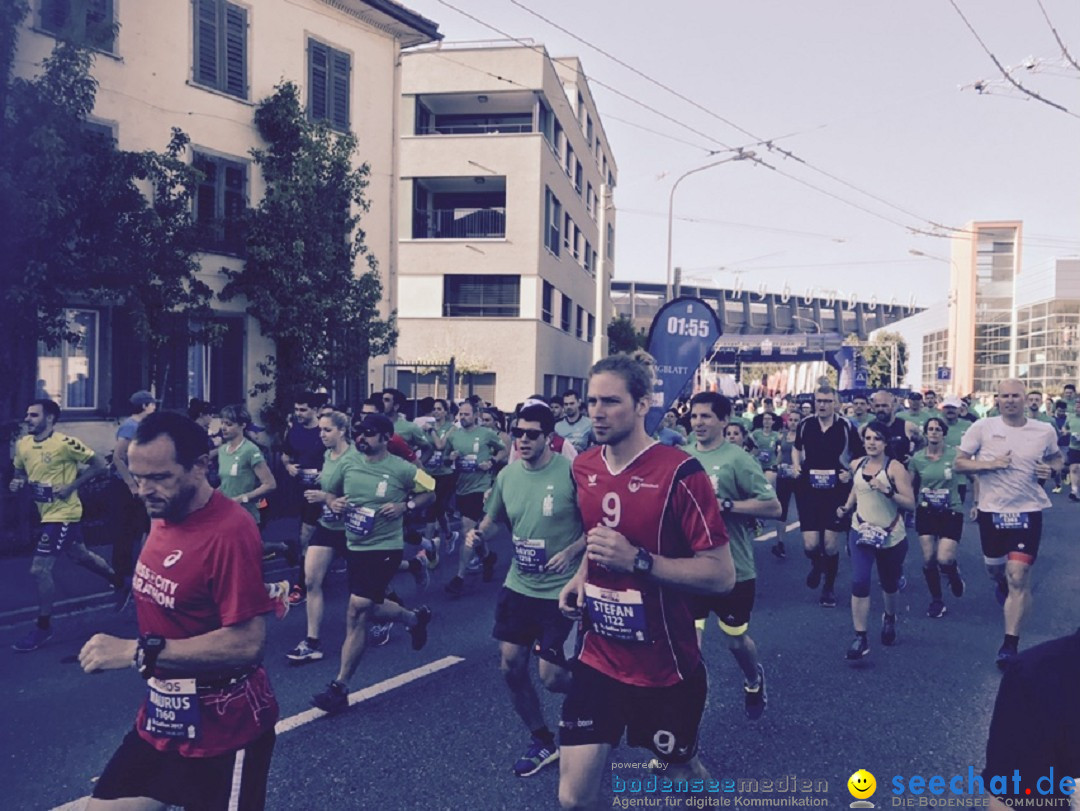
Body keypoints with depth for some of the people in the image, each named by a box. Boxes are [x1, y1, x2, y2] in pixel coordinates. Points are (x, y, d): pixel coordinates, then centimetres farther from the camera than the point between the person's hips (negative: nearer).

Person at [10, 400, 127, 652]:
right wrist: (18, 482, -5)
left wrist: (71, 486, -21)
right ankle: (120, 583, 44)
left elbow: (99, 465, -16)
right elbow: (20, 472, 18)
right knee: (81, 555, 23)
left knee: (39, 569, -9)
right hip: (46, 512, 8)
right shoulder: (22, 445, 1)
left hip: (63, 513, -8)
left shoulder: (65, 443, -20)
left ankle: (43, 627, 7)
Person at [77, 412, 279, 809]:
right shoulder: (162, 514, 1)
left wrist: (136, 652, -28)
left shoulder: (230, 531, -26)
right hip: (162, 713, 8)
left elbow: (247, 642, -30)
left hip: (223, 725, -8)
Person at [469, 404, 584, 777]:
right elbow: (493, 517, 14)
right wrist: (478, 532, -6)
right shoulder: (507, 475, 0)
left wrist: (572, 550, -23)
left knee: (551, 676, -4)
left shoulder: (571, 472, -17)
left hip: (559, 589, -6)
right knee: (511, 666, 9)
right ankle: (543, 742, 30)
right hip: (518, 585, 6)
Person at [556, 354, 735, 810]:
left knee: (682, 773, 21)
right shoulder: (583, 468, 0)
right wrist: (581, 576, 1)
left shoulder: (679, 473, -19)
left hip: (666, 669, -4)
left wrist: (638, 560, -28)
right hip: (599, 660, 4)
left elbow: (722, 575, -19)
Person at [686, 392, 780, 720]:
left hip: (733, 570, -3)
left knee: (736, 640, 18)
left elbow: (773, 507, -16)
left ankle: (754, 681, 49)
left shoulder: (738, 459, -13)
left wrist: (725, 505, -24)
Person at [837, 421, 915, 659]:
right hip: (861, 531, 2)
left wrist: (887, 491, -31)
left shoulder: (895, 467, -15)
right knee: (859, 582, -14)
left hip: (892, 535, -2)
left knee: (889, 583, 18)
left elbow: (910, 503, -18)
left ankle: (889, 618, 49)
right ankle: (860, 638, -8)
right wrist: (847, 507, 8)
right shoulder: (856, 465, -1)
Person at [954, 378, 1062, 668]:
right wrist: (989, 464, -20)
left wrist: (1051, 469, -5)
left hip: (1027, 511, -1)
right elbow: (959, 463, -4)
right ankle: (1002, 583, 58)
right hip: (991, 510, 1)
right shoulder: (982, 427, -7)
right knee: (993, 568, 19)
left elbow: (1056, 457, 17)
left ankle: (1010, 643, -1)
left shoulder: (1045, 431, -3)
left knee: (1018, 576, -9)